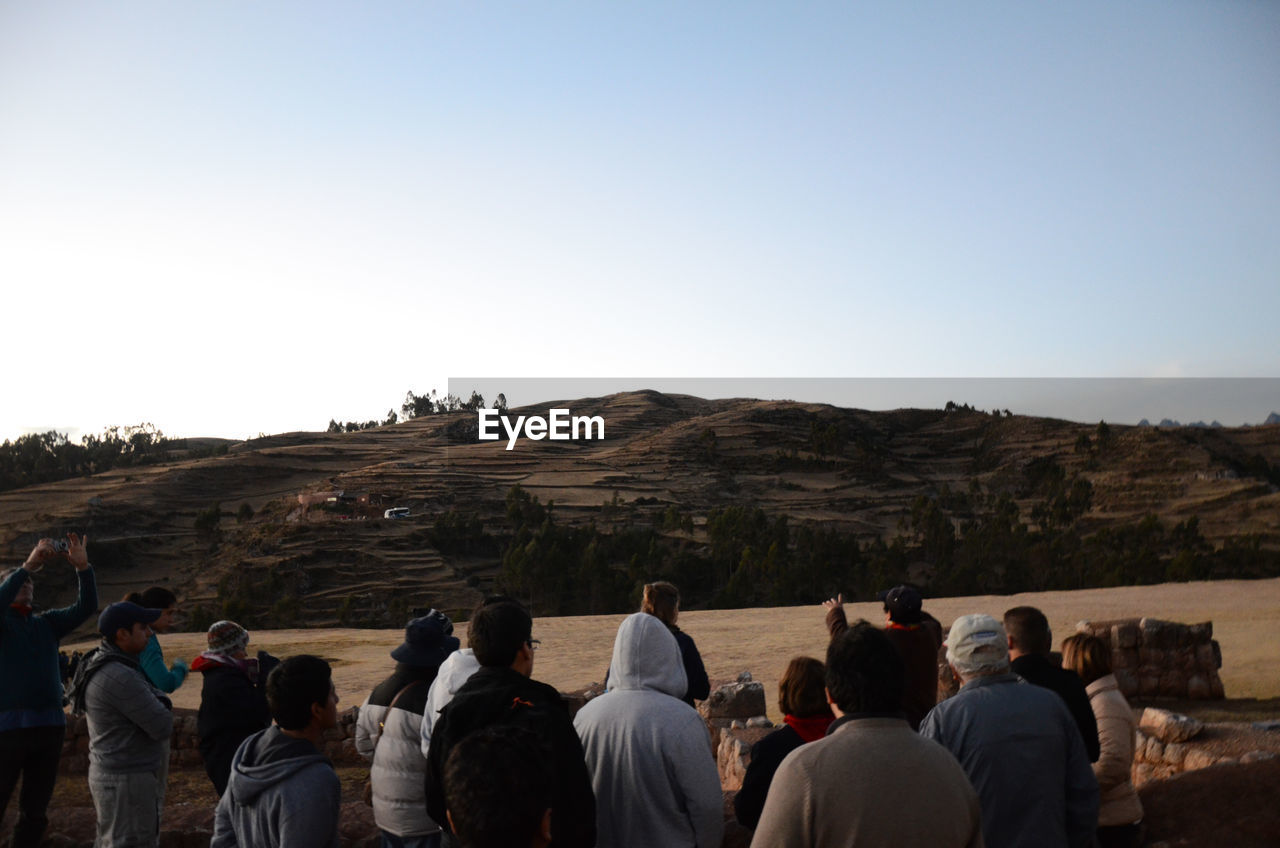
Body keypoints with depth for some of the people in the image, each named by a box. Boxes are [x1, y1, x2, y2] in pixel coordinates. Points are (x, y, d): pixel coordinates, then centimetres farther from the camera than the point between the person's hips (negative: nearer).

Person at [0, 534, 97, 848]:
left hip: (49, 725, 4)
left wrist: (83, 568, -12)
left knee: (35, 811, 11)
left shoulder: (47, 622, 14)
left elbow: (86, 607, 3)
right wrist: (27, 566, -28)